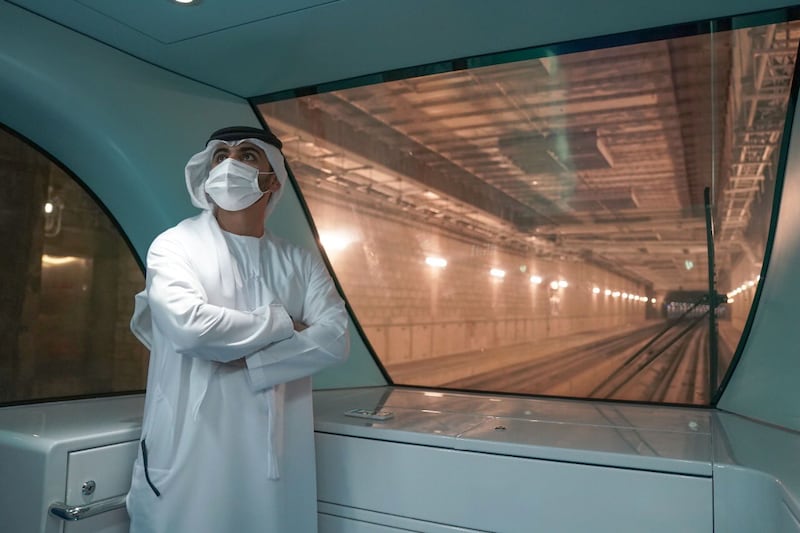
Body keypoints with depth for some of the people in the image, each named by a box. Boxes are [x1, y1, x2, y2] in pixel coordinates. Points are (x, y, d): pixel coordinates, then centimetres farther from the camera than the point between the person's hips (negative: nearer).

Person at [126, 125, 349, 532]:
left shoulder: (300, 263, 7)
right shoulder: (174, 245, -2)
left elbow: (334, 339, -6)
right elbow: (189, 324, -20)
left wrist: (247, 364, -16)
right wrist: (281, 323, -9)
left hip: (277, 454, 3)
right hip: (192, 450, -3)